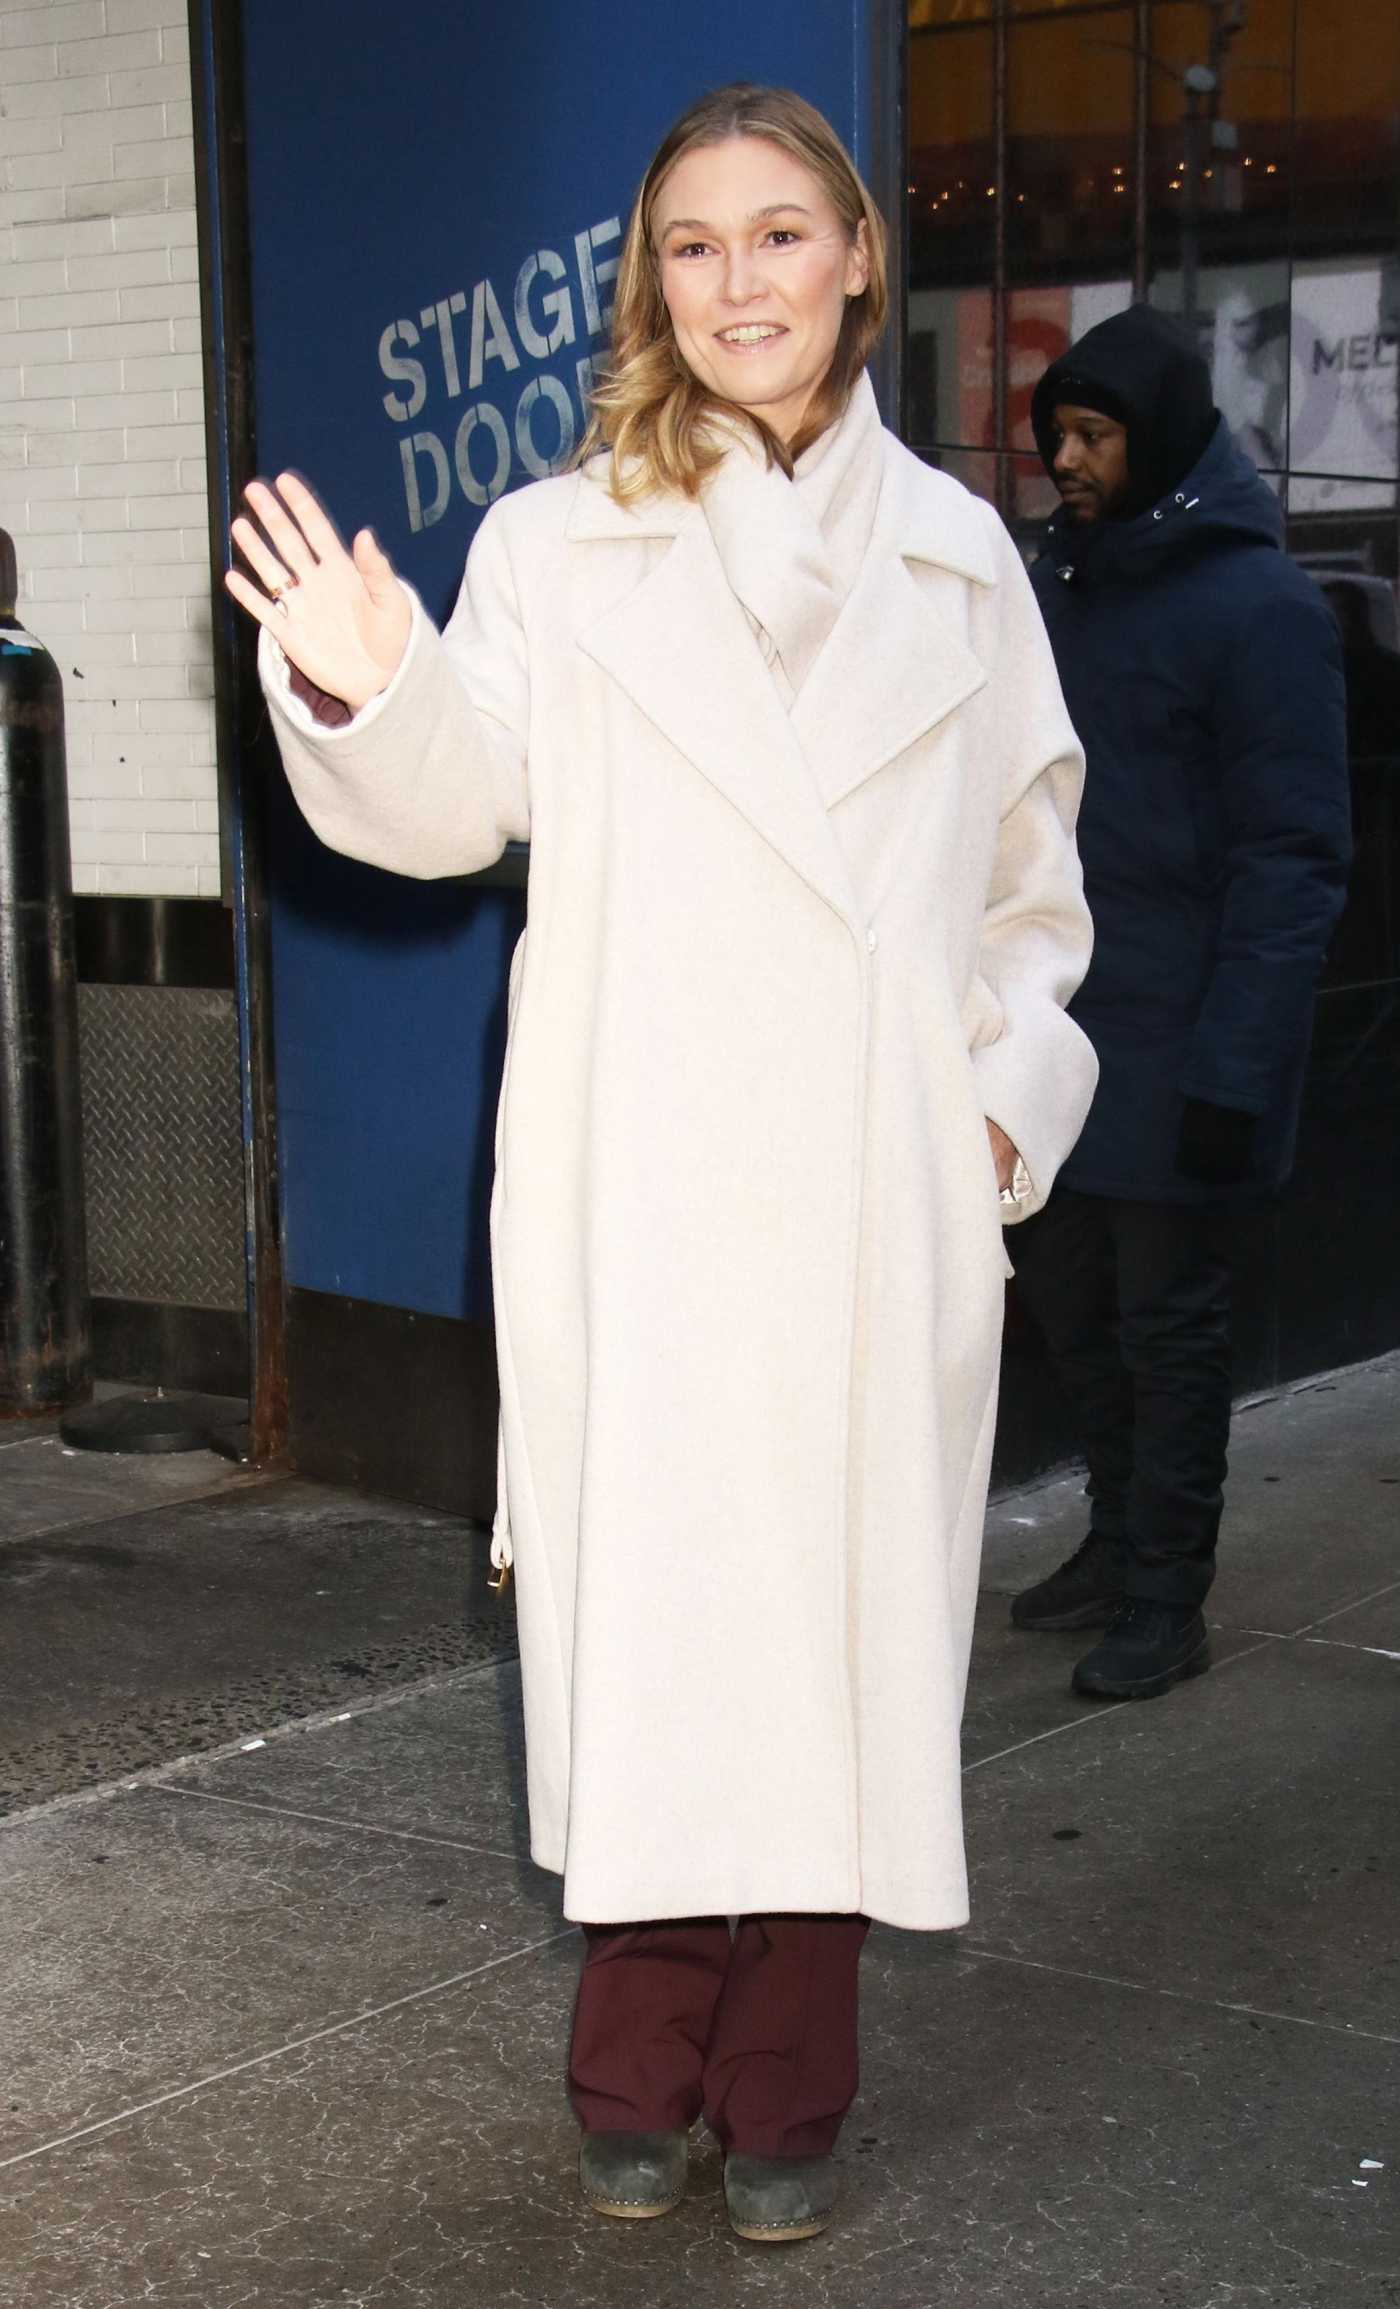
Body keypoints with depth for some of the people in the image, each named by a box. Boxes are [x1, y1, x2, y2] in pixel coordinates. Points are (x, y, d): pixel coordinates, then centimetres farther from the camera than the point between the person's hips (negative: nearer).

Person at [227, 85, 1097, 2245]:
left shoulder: (958, 556, 11)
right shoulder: (556, 544, 6)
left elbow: (1034, 870, 16)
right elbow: (460, 806, 2)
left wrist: (1018, 1086, 5)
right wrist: (369, 697, -18)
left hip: (880, 1197, 2)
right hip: (636, 1193, -1)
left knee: (844, 1612, 3)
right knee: (645, 1606, 1)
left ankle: (788, 2094, 16)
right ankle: (640, 2077, 17)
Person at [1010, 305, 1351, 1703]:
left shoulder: (1256, 608, -13)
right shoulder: (1060, 580, 10)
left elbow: (1293, 861, -15)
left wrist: (1233, 1067, -20)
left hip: (1176, 1051, -7)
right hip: (1058, 1030, 7)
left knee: (1167, 1317, 2)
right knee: (1066, 1295, 15)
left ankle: (1164, 1600, 14)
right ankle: (1122, 1540, 32)